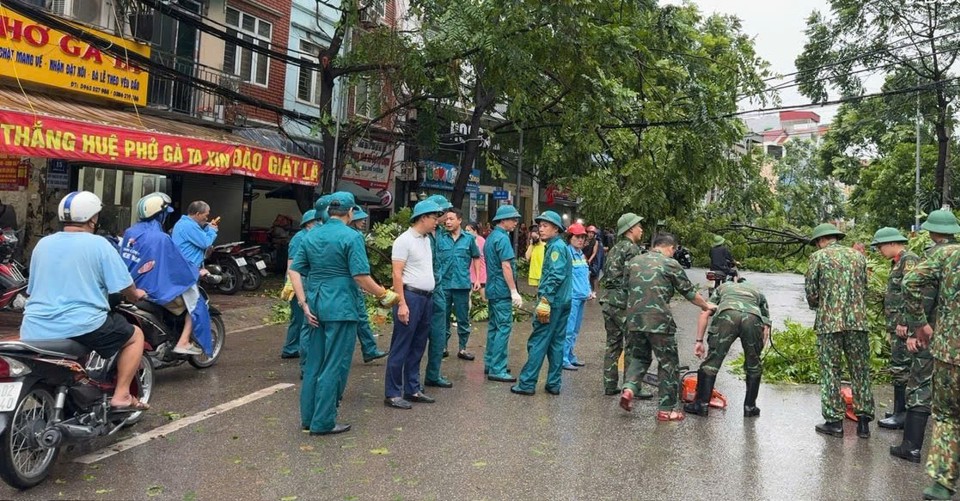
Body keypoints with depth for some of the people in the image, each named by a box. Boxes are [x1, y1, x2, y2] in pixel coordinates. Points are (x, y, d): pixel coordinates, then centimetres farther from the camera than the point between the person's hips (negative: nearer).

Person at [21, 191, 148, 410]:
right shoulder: (98, 244, -5)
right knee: (135, 335, 14)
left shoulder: (42, 244, 12)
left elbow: (32, 289, 22)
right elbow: (125, 287, -3)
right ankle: (121, 395, 4)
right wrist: (136, 296, 19)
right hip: (81, 326, -6)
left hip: (35, 330, 6)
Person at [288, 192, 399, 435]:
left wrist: (304, 303, 5)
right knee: (334, 366, 3)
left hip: (316, 306, 7)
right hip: (341, 309, -7)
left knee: (313, 363, 16)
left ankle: (308, 417, 25)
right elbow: (361, 277, -16)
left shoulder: (311, 236, 8)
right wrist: (384, 295, -4)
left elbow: (294, 271, 5)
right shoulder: (351, 236, -11)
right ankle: (323, 422, 10)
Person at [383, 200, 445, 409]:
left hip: (427, 298, 8)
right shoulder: (404, 240, -10)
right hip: (410, 297, -8)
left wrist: (429, 296, 12)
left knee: (417, 348, 13)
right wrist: (402, 304, -19)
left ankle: (412, 389, 22)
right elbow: (397, 274, -14)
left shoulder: (427, 239, 15)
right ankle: (392, 394, 4)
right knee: (401, 348, -3)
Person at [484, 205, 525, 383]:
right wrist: (514, 291, -19)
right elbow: (506, 266, -20)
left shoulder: (491, 237, 15)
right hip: (502, 290, -10)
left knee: (494, 326, 15)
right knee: (504, 327, -7)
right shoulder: (502, 238, -15)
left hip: (492, 289, 10)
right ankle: (497, 370, -5)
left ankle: (490, 363, 22)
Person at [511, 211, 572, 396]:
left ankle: (527, 383, -1)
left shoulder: (556, 247, -12)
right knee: (556, 343, 11)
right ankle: (554, 384, 16)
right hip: (563, 302, 9)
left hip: (552, 302, -9)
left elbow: (556, 276, -22)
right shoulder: (561, 246, 17)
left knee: (538, 342, -5)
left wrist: (545, 300, -24)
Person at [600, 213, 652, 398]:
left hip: (609, 301, 9)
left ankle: (610, 385, 15)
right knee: (634, 347, 0)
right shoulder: (631, 248, -10)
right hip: (624, 303, -9)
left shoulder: (615, 248, 17)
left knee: (613, 344, 12)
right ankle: (632, 387, 3)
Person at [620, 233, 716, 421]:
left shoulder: (633, 261, 10)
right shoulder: (670, 264, -3)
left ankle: (628, 388, 3)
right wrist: (706, 306, 22)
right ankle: (666, 409, 12)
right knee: (669, 364, 8)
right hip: (659, 321, -5)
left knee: (639, 356, 24)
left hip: (634, 320, 5)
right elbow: (689, 292, 5)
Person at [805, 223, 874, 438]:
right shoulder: (858, 256, 11)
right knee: (860, 370, 11)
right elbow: (864, 288, 14)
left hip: (829, 321, -4)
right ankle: (864, 419, 14)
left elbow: (811, 291, -3)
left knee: (830, 371, 4)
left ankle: (834, 421, 6)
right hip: (858, 320, 4)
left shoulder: (818, 257, -2)